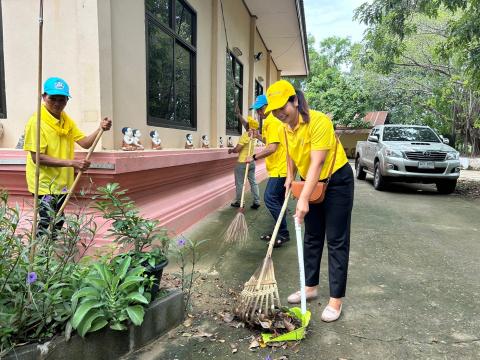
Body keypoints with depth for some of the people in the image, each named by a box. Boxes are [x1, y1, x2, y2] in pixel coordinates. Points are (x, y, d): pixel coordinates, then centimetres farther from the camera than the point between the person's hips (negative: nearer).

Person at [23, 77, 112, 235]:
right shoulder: (36, 122, -17)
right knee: (46, 224, -5)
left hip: (62, 182, 7)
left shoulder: (67, 120, 5)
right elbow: (37, 157, -21)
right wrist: (72, 163, -27)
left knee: (58, 224, 18)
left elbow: (85, 143, 2)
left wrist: (100, 129, -16)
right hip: (45, 183, -7)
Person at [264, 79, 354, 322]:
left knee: (336, 241, -3)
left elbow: (317, 163, -32)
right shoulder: (286, 127, -3)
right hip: (311, 183, 8)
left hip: (337, 181, -7)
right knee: (312, 238, 13)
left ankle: (336, 299, 5)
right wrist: (290, 177, 6)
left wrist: (304, 199, -36)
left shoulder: (319, 121, -26)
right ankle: (311, 286, 26)